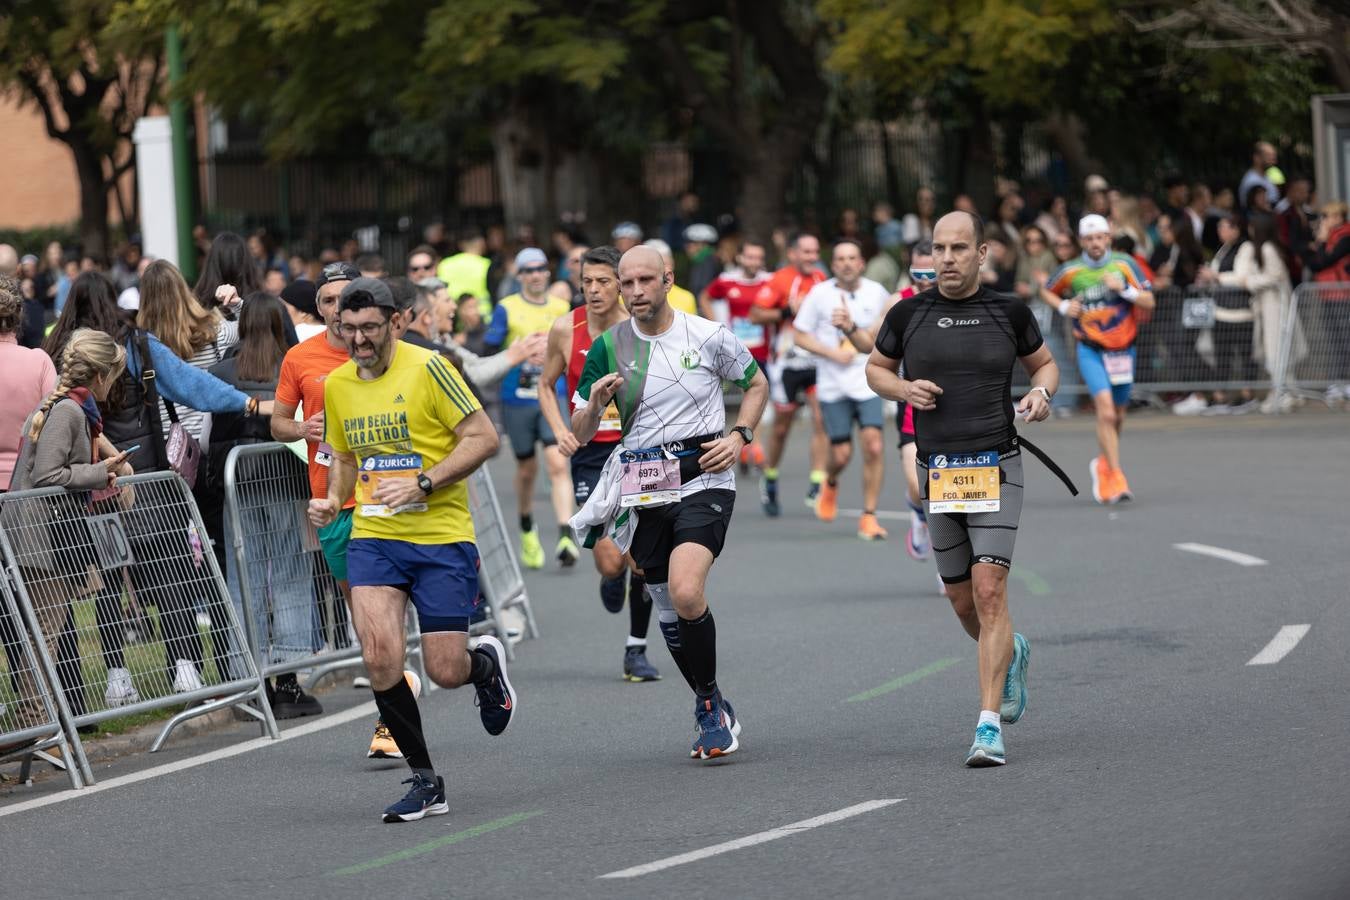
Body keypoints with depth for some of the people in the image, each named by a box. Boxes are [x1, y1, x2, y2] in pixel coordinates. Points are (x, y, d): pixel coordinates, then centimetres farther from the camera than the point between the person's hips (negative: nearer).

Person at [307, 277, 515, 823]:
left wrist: (422, 484, -18)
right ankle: (424, 783, -1)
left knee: (446, 671, -4)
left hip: (442, 537, -4)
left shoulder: (427, 368, -9)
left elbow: (484, 438, -10)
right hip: (373, 537, 4)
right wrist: (333, 500, 3)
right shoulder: (336, 385, 8)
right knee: (379, 658, -16)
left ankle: (486, 663, 35)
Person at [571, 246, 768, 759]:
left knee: (686, 593, -24)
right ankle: (713, 711, 28)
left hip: (704, 480, -4)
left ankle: (710, 706, -7)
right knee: (668, 611, 8)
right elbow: (579, 434, 6)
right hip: (645, 492, 4)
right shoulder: (608, 348, 3)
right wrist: (596, 403, -15)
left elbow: (757, 384, 14)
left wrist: (739, 437, -1)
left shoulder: (707, 337, -2)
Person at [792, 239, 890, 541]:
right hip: (833, 386, -1)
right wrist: (833, 353, -11)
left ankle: (868, 516, -4)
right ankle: (830, 483, 37)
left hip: (869, 383, 1)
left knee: (873, 445, -13)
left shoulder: (877, 293, 2)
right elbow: (800, 335, 1)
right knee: (841, 454, 0)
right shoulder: (819, 294, -3)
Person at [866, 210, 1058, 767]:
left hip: (996, 468, -2)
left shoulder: (1008, 312, 2)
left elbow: (1043, 362, 18)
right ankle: (1011, 653, 45)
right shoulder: (908, 314, 4)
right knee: (964, 603, 10)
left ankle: (989, 727, -16)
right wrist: (904, 389, -3)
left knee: (990, 592, -15)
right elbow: (876, 368, 18)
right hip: (938, 471, 2)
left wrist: (1041, 392, -4)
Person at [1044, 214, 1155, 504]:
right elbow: (1048, 291, 16)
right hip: (1090, 350, -2)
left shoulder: (1124, 265, -4)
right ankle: (1116, 478, -20)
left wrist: (1124, 289, -21)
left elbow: (1149, 302, -6)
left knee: (1118, 415, 14)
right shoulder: (1071, 271, -3)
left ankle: (1103, 463, 41)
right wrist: (1063, 306, -3)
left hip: (1122, 348, 2)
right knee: (1106, 411, -19)